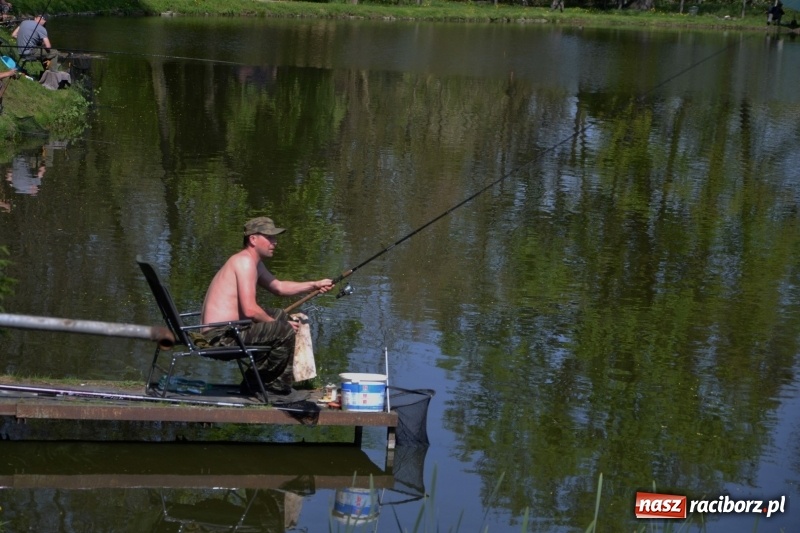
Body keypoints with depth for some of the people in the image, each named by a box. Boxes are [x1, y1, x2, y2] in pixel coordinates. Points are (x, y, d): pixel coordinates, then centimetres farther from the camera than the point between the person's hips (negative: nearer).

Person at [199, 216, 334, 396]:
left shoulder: (255, 263, 16)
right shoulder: (245, 261, -17)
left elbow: (278, 287, 29)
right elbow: (250, 310, -24)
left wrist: (314, 285, 17)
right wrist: (281, 325, -9)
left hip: (225, 330, 11)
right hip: (222, 336, -11)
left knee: (280, 316, 23)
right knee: (285, 332, -16)